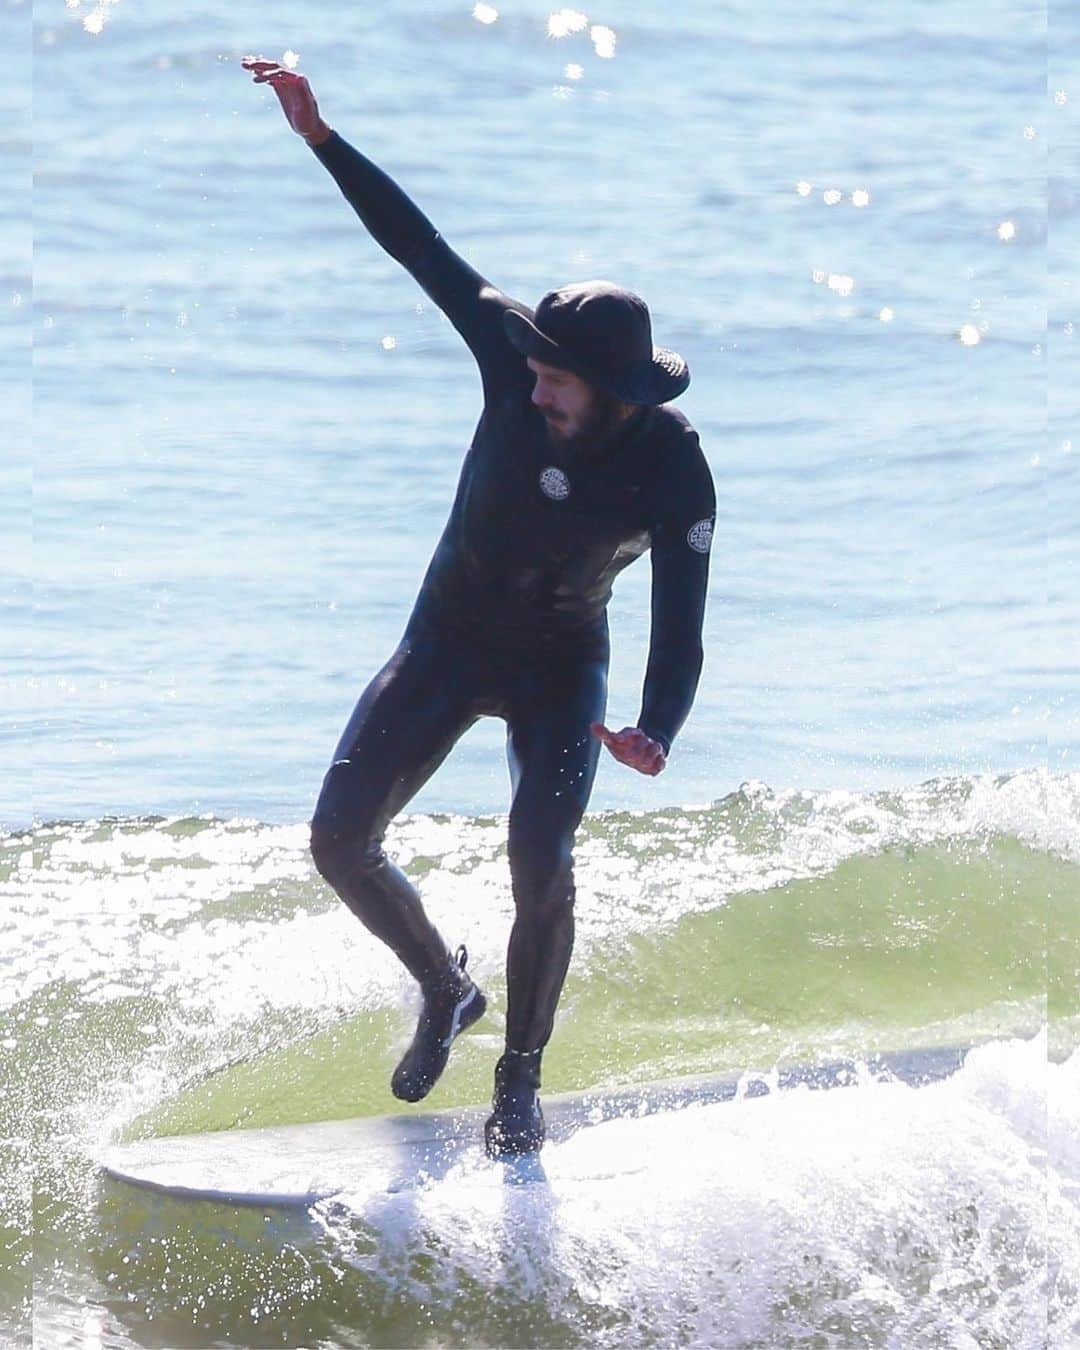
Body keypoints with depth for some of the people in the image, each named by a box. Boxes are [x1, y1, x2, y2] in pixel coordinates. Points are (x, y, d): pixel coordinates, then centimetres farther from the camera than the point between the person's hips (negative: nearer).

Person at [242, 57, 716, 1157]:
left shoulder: (674, 470, -26)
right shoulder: (516, 353, -20)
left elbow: (680, 621, -30)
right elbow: (421, 249, -14)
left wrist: (656, 732, -49)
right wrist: (320, 136, -20)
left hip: (560, 665, -3)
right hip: (447, 639, 4)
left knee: (540, 862, -23)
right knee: (340, 841, -4)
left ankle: (520, 1078, -1)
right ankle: (443, 991, 24)